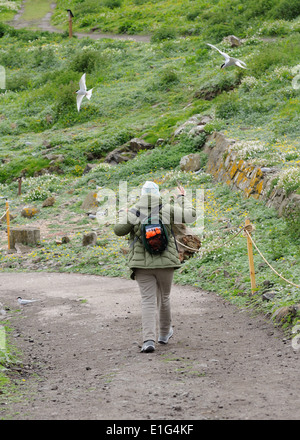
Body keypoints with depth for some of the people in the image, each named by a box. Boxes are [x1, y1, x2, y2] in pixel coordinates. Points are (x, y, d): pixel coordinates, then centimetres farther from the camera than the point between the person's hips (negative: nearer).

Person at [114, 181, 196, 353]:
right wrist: (182, 198, 12)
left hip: (142, 264, -1)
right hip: (165, 262, 1)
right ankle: (165, 333, 40)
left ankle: (149, 340, -19)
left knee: (148, 302, -2)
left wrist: (127, 217, 22)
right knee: (164, 298, 21)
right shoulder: (167, 209, -4)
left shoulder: (135, 212, -5)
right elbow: (190, 216, -4)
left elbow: (118, 230, 2)